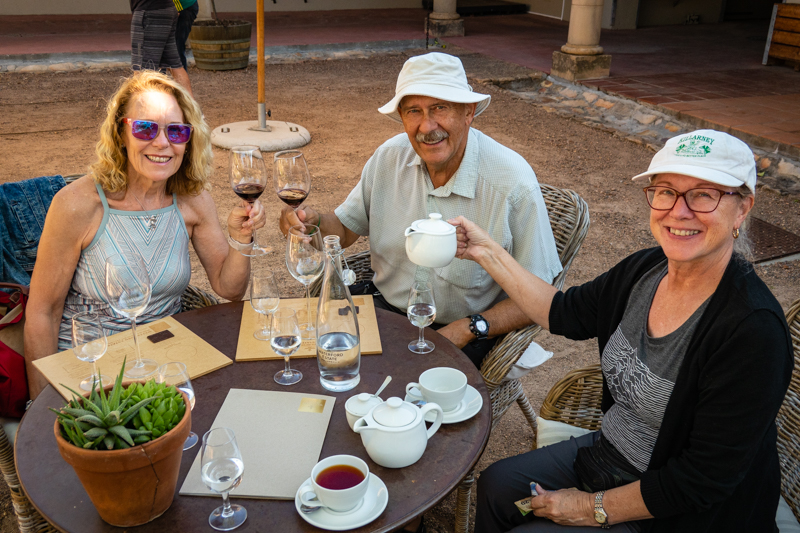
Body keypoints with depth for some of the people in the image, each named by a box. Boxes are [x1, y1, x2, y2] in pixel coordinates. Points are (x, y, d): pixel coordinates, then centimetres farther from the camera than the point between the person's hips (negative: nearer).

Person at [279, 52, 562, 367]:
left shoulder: (514, 184, -20)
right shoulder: (390, 156, -4)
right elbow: (346, 228, 9)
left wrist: (470, 329, -24)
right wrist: (314, 223, -13)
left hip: (459, 331, -5)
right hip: (385, 303, 5)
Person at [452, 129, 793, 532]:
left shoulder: (753, 330, -30)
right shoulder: (646, 268, -8)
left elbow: (704, 479, -26)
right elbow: (563, 314, 5)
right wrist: (487, 252, 0)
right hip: (607, 450, 7)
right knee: (496, 486, 14)